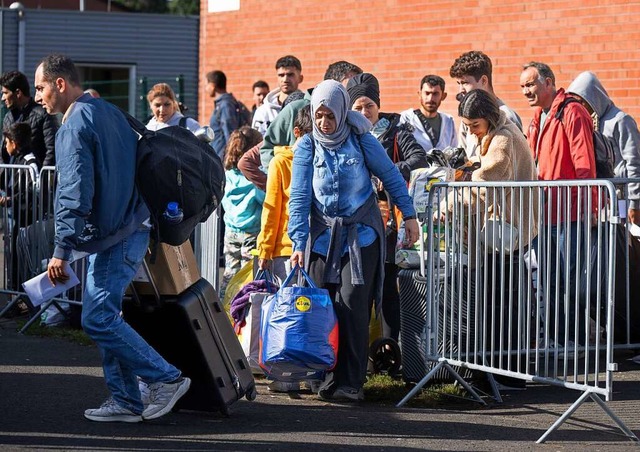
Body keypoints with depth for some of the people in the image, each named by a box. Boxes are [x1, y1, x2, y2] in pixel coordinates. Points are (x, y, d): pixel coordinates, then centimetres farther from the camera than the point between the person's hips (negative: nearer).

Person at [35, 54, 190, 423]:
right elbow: (137, 165, 22)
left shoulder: (74, 126, -14)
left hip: (113, 238, -10)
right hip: (133, 228, 10)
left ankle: (166, 378, -6)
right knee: (106, 317, 11)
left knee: (98, 318, -9)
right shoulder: (109, 112, 15)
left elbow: (74, 193, -22)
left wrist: (62, 250, -21)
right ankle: (127, 401, 12)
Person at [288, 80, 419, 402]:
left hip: (361, 235, -2)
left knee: (352, 307, -10)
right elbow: (299, 197, -4)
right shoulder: (307, 146, -1)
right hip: (322, 236, 2)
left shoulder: (361, 141, -5)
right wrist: (298, 243, -11)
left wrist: (409, 216, 7)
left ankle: (351, 381, -5)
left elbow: (391, 177, 7)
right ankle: (329, 377, 9)